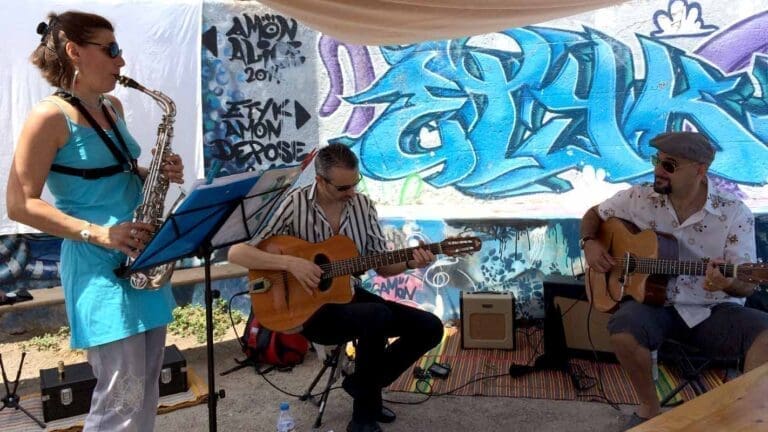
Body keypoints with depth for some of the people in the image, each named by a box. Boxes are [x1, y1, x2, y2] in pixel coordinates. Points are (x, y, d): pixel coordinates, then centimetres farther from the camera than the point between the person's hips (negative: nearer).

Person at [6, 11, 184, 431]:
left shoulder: (112, 107, 12)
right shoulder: (50, 116, -12)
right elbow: (20, 204, -14)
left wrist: (158, 173, 3)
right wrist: (98, 233, -21)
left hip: (143, 256, 8)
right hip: (99, 267, -8)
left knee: (147, 386, 15)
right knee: (122, 398, -4)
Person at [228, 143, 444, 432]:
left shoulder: (363, 205, 1)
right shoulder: (294, 205, -15)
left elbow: (382, 266, 5)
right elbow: (236, 253, -18)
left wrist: (409, 263, -16)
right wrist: (290, 262, -29)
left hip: (349, 294, 6)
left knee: (430, 327, -5)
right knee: (378, 317, -34)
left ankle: (362, 385, 13)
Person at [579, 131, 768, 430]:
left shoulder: (734, 213, -6)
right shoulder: (639, 198, -1)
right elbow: (594, 214, 16)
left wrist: (727, 283, -33)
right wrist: (589, 243, -6)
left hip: (712, 310, 0)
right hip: (654, 302, 1)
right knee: (623, 331, -33)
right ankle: (649, 407, -5)